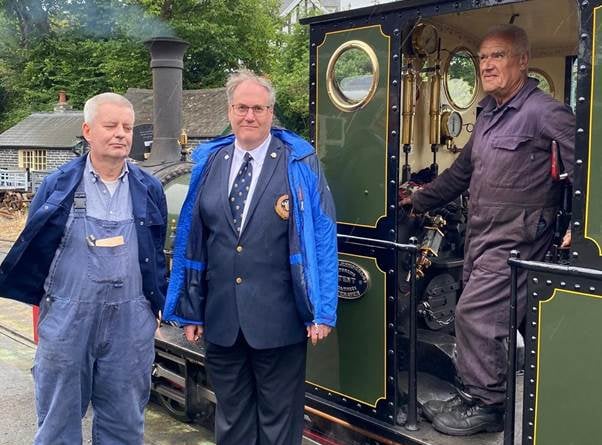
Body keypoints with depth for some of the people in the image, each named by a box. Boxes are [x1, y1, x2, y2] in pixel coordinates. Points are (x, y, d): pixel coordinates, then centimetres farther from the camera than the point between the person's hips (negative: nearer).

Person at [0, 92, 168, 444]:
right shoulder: (58, 186, -2)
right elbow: (32, 250, 3)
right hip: (67, 319, -1)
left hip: (130, 322, 2)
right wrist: (41, 306, 2)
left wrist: (155, 309, 9)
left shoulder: (149, 189, 4)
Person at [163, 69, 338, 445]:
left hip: (278, 320, -3)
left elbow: (321, 238, -8)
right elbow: (192, 240, 7)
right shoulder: (209, 162, 6)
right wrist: (191, 311, 7)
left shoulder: (300, 163, -5)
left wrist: (322, 311, -11)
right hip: (221, 318, 4)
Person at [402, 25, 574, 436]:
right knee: (478, 318, 11)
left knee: (475, 315, -9)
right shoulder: (488, 113, 16)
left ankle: (487, 405, 7)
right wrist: (419, 200, 25)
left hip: (515, 240, -8)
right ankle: (473, 397, 24)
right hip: (480, 238, 8)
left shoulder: (545, 112, -12)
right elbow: (463, 171, 24)